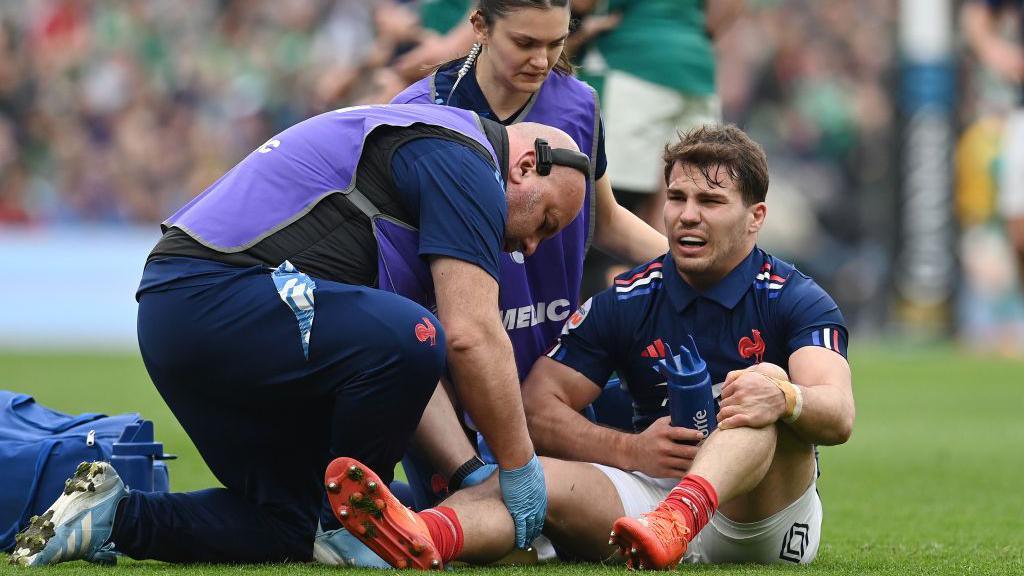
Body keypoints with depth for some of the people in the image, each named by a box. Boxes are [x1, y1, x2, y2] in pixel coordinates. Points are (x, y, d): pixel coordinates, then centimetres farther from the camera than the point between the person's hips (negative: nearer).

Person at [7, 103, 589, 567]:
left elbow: (402, 377, 27)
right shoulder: (462, 159, -4)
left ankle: (113, 517, 14)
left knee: (284, 531, 15)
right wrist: (520, 465, -5)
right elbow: (471, 336, -14)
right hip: (216, 294, -11)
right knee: (409, 338, -27)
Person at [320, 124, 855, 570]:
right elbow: (537, 406, 3)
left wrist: (786, 398, -42)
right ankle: (427, 535, -63)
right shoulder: (626, 301, 9)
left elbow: (837, 414, -17)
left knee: (761, 404, -30)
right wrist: (630, 450, -14)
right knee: (538, 478, -27)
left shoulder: (795, 300, 0)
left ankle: (675, 521, -60)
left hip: (763, 516, -2)